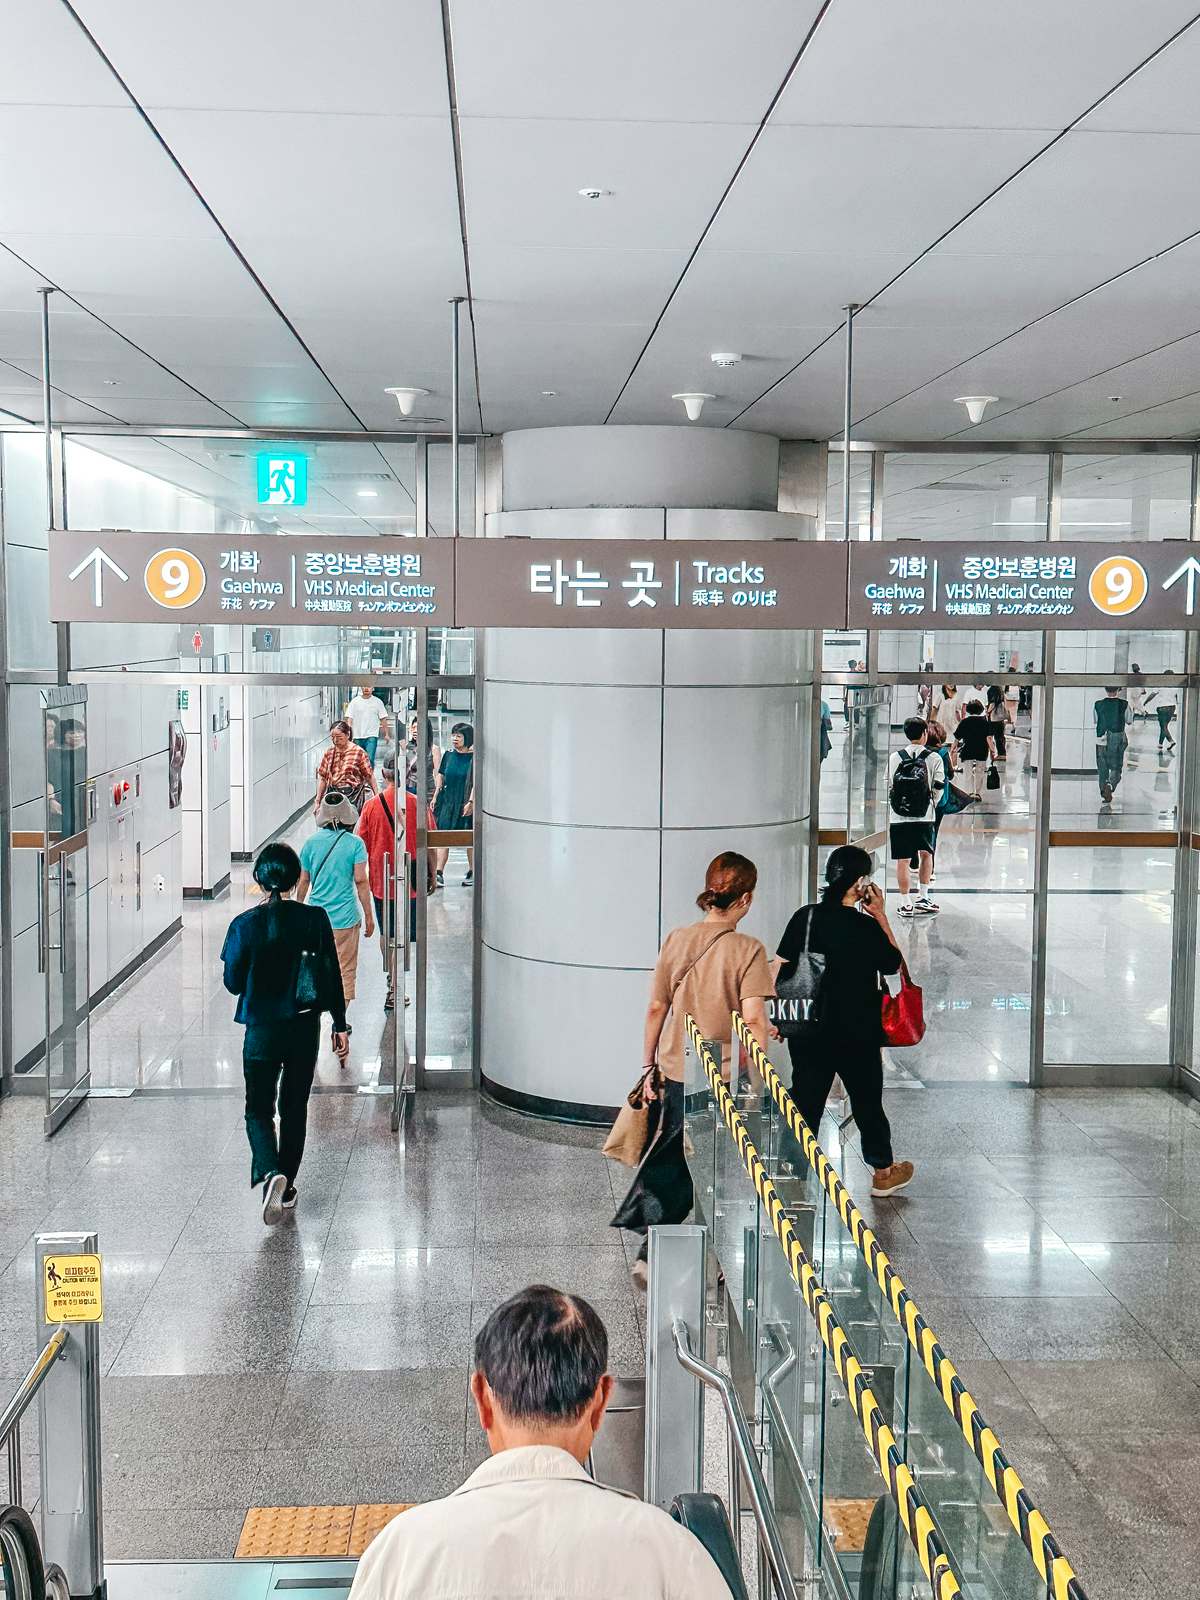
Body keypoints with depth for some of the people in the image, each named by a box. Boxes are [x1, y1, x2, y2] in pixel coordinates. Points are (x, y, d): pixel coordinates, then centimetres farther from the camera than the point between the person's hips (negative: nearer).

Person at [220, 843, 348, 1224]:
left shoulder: (245, 924, -10)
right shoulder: (315, 919, -7)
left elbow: (233, 983, -3)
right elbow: (332, 975, -2)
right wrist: (340, 1024, 7)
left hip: (261, 1030, -2)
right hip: (304, 1029, 2)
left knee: (258, 1108, 9)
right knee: (295, 1107, 16)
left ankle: (271, 1174, -16)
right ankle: (287, 1188, 22)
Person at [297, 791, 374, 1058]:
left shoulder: (311, 843, -1)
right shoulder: (355, 843, -9)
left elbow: (303, 881, 5)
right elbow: (360, 881, -10)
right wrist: (369, 916, -1)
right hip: (345, 919, -3)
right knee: (345, 971, 7)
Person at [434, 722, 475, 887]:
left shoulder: (474, 757, -6)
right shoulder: (449, 755, 9)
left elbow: (476, 782, -10)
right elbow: (442, 778, 15)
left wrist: (471, 802, -16)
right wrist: (435, 797, 12)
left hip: (465, 803, -4)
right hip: (447, 801, 4)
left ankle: (472, 872, 18)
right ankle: (439, 872, -7)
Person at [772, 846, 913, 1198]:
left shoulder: (805, 917, -5)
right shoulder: (867, 927, -13)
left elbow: (778, 966, -3)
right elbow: (894, 963, 4)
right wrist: (881, 916, 5)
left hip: (809, 1033, 3)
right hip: (857, 1036, -2)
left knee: (805, 1102, 9)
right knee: (868, 1102, 15)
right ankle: (884, 1172, 32)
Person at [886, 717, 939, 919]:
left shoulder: (895, 757, 0)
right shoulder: (933, 758, -3)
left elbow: (888, 787, 4)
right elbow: (938, 788, 2)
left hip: (898, 818, 0)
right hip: (924, 817, 0)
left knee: (903, 860, 3)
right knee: (926, 854, 19)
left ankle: (906, 904, 6)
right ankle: (922, 898, 20)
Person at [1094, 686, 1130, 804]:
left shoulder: (1097, 705, -4)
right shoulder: (1124, 704, -7)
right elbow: (1129, 721, 3)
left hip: (1101, 740, 1)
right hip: (1118, 740, -1)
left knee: (1102, 768, 13)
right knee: (1116, 768, 5)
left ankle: (1104, 794, 15)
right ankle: (1110, 785, -22)